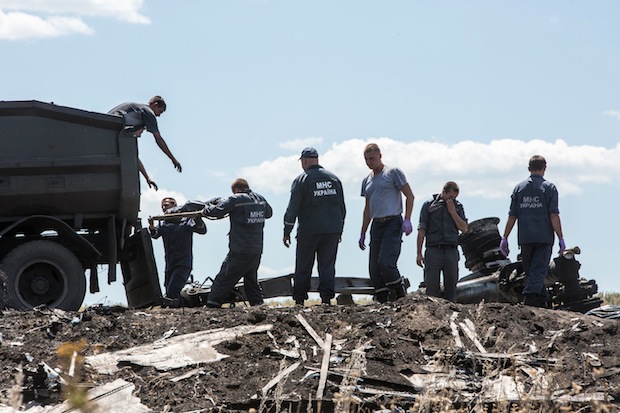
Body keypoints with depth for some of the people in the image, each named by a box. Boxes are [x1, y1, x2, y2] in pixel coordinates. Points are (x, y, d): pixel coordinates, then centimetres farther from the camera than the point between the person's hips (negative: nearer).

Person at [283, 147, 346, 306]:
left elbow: (292, 209, -6)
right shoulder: (333, 179, 10)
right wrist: (339, 230, 21)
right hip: (332, 232, 3)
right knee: (327, 265, 4)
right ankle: (327, 297, -4)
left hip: (309, 231, -3)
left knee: (303, 268, 4)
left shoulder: (301, 180, -4)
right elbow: (342, 208, 14)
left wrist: (287, 232, -1)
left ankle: (299, 300, 5)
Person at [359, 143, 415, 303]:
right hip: (376, 225, 7)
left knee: (385, 262, -20)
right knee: (374, 267, 0)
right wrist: (363, 233, 21)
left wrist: (407, 220, -14)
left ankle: (401, 294, -1)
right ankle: (382, 301, 5)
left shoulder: (393, 172, 0)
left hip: (393, 222, -7)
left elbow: (409, 195, -2)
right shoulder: (367, 181, 19)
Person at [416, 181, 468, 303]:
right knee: (432, 287, -7)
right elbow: (421, 230, 3)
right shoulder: (429, 205, 6)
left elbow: (464, 229, 5)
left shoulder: (458, 206, 14)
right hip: (434, 250, -3)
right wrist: (419, 254, -4)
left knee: (451, 286, 2)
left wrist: (452, 211, -3)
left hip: (451, 251, 3)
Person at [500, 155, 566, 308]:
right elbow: (554, 215, -8)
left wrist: (504, 238, 9)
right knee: (538, 271, -5)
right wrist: (561, 238, -5)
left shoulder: (519, 188, 8)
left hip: (525, 238, 3)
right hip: (544, 238, -3)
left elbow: (512, 216, 6)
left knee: (531, 271, 13)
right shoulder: (549, 188, -1)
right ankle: (529, 298, -22)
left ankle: (542, 301, 19)